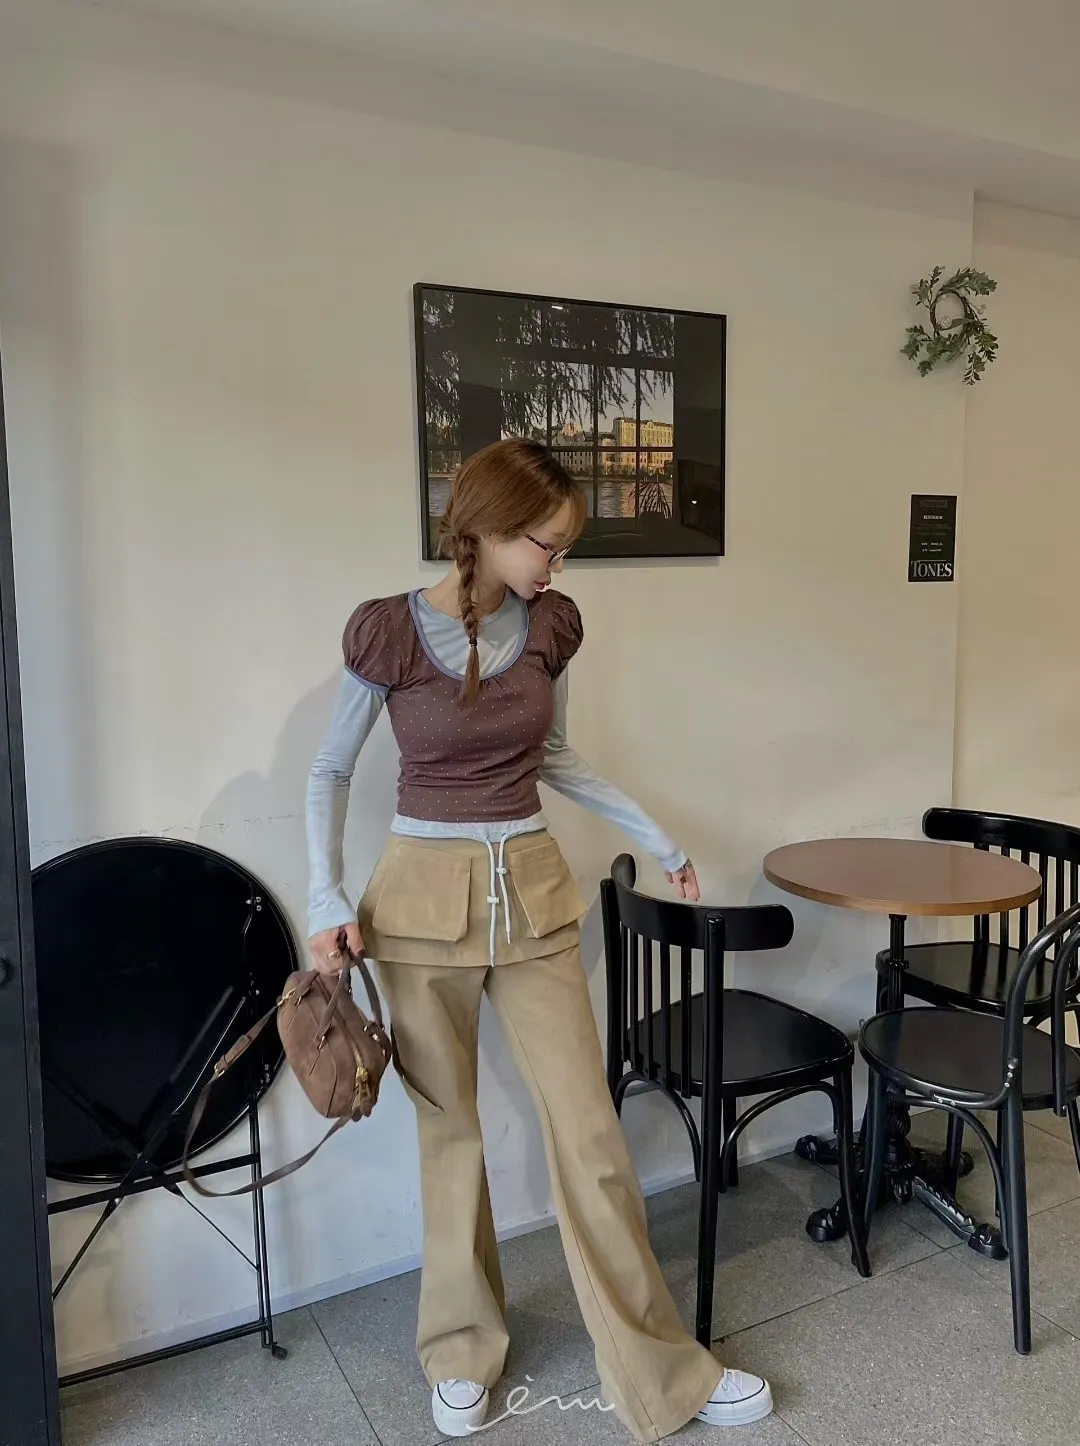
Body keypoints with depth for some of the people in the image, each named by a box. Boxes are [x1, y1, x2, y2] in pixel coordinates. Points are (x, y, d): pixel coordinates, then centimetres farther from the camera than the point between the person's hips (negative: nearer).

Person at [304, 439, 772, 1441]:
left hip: (533, 892, 3)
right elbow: (330, 773, 1)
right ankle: (462, 1354, 35)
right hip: (423, 896, -2)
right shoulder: (389, 631, -11)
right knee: (449, 1130, 12)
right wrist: (327, 898, -10)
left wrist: (655, 838, 13)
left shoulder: (549, 625, 0)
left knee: (589, 1129, 4)